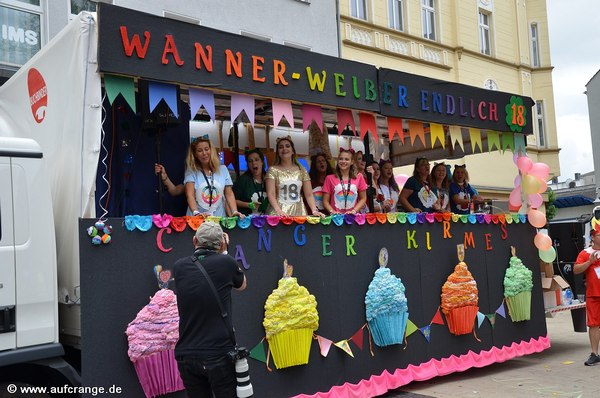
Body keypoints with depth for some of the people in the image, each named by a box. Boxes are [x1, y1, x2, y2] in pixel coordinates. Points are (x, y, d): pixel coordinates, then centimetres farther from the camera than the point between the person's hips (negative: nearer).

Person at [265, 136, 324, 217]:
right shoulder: (273, 170, 2)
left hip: (298, 212, 2)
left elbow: (309, 194, 6)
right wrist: (278, 210, -23)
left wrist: (314, 210, -10)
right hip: (279, 214, -2)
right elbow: (271, 194, -7)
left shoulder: (302, 171, 9)